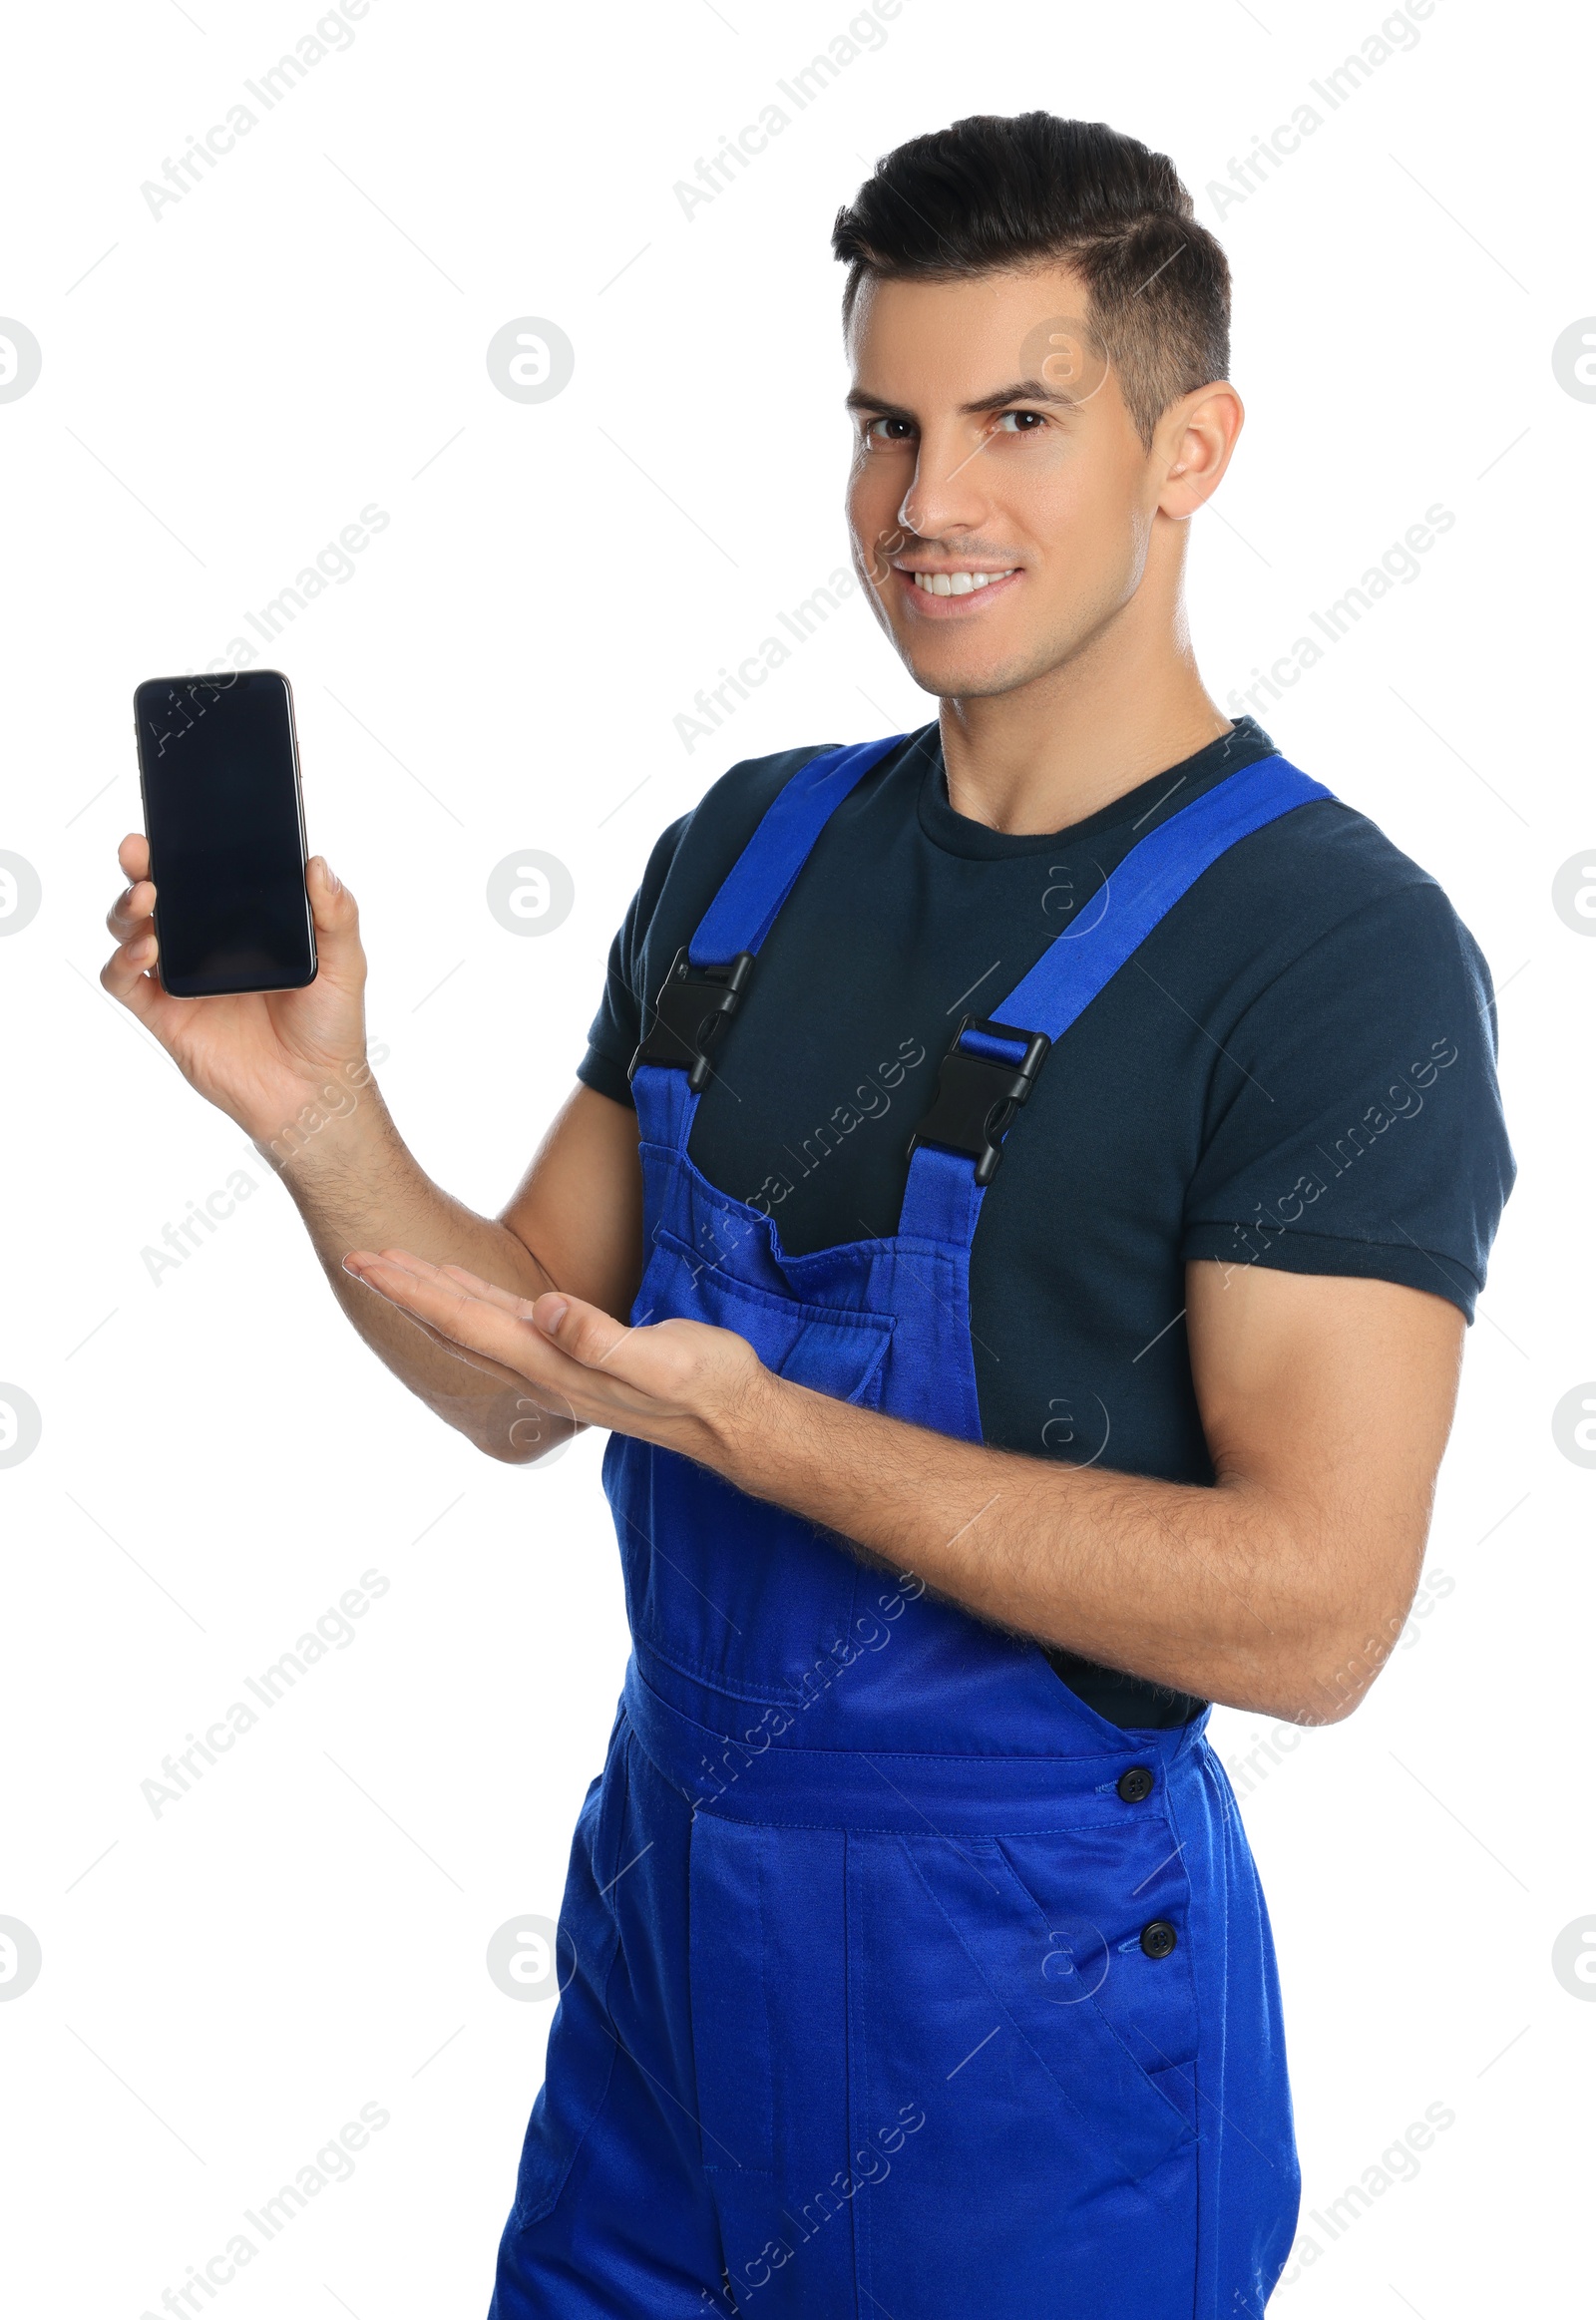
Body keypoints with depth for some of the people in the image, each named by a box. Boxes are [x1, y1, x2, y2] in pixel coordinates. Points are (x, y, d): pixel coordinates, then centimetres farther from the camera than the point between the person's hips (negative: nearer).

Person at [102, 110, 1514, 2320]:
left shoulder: (1335, 943, -17)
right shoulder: (747, 847, 3)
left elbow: (1311, 1609, -22)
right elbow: (519, 1374, 6)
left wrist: (745, 1419, -26)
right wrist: (318, 1115, -12)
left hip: (1029, 1992, -6)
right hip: (658, 1894, 6)